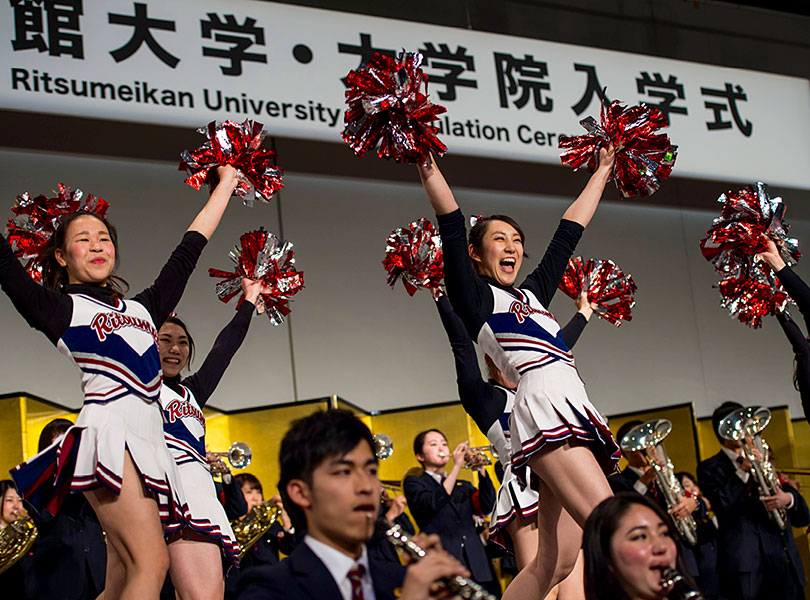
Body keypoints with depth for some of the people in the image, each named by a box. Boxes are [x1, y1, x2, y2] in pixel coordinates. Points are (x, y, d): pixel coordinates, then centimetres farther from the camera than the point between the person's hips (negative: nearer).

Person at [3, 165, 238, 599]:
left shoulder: (143, 309, 25)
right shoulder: (59, 308, 11)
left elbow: (188, 249, 32)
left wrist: (227, 180, 39)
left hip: (148, 443, 6)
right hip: (111, 434, -6)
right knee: (151, 563, -22)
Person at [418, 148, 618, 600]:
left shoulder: (533, 293, 28)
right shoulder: (475, 295, 9)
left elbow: (570, 230, 35)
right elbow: (452, 223, -2)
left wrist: (603, 171, 42)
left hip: (574, 410, 8)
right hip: (545, 411, -8)